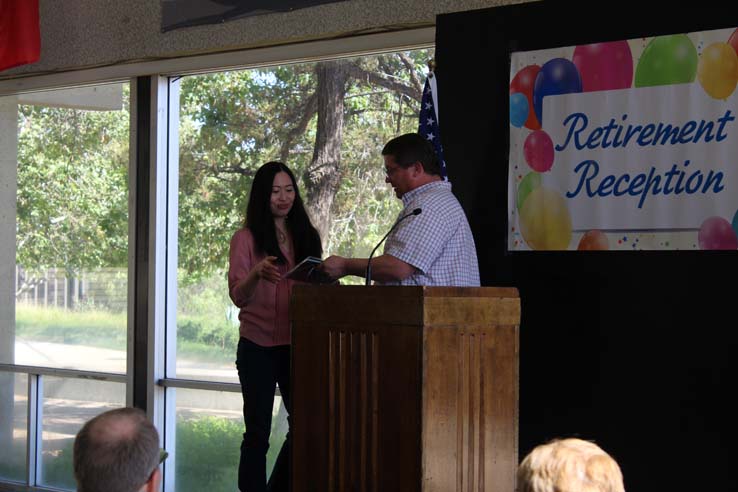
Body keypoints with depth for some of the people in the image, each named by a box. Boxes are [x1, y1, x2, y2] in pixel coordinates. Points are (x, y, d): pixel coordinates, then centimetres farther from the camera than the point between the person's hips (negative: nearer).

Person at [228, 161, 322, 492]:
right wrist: (257, 274, -31)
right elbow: (238, 296, -11)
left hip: (297, 346, 4)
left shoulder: (306, 236, 11)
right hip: (258, 348, -4)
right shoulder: (246, 238, -1)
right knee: (258, 433, -1)